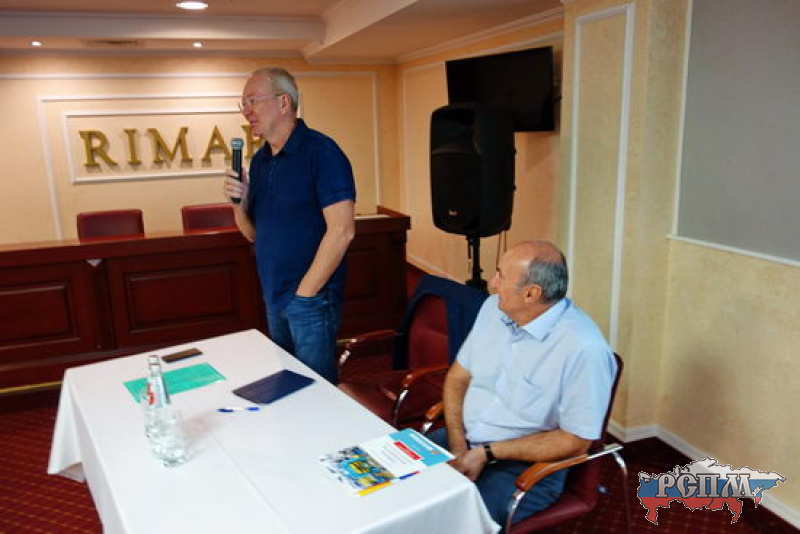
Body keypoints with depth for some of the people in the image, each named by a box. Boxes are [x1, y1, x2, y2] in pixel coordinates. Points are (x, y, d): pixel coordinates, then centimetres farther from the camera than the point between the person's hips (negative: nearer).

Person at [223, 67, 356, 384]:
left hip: (311, 298, -7)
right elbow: (253, 233, 15)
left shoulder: (320, 151, -14)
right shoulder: (260, 160, 10)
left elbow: (342, 231, -21)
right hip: (273, 297, 8)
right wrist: (239, 203, -6)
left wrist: (304, 292, -17)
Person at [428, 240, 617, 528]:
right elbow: (458, 376, 6)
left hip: (527, 465, -6)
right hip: (463, 439, 6)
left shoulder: (585, 349, -23)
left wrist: (488, 453, -16)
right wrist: (458, 444, -8)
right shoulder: (493, 307, -2)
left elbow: (575, 441, -17)